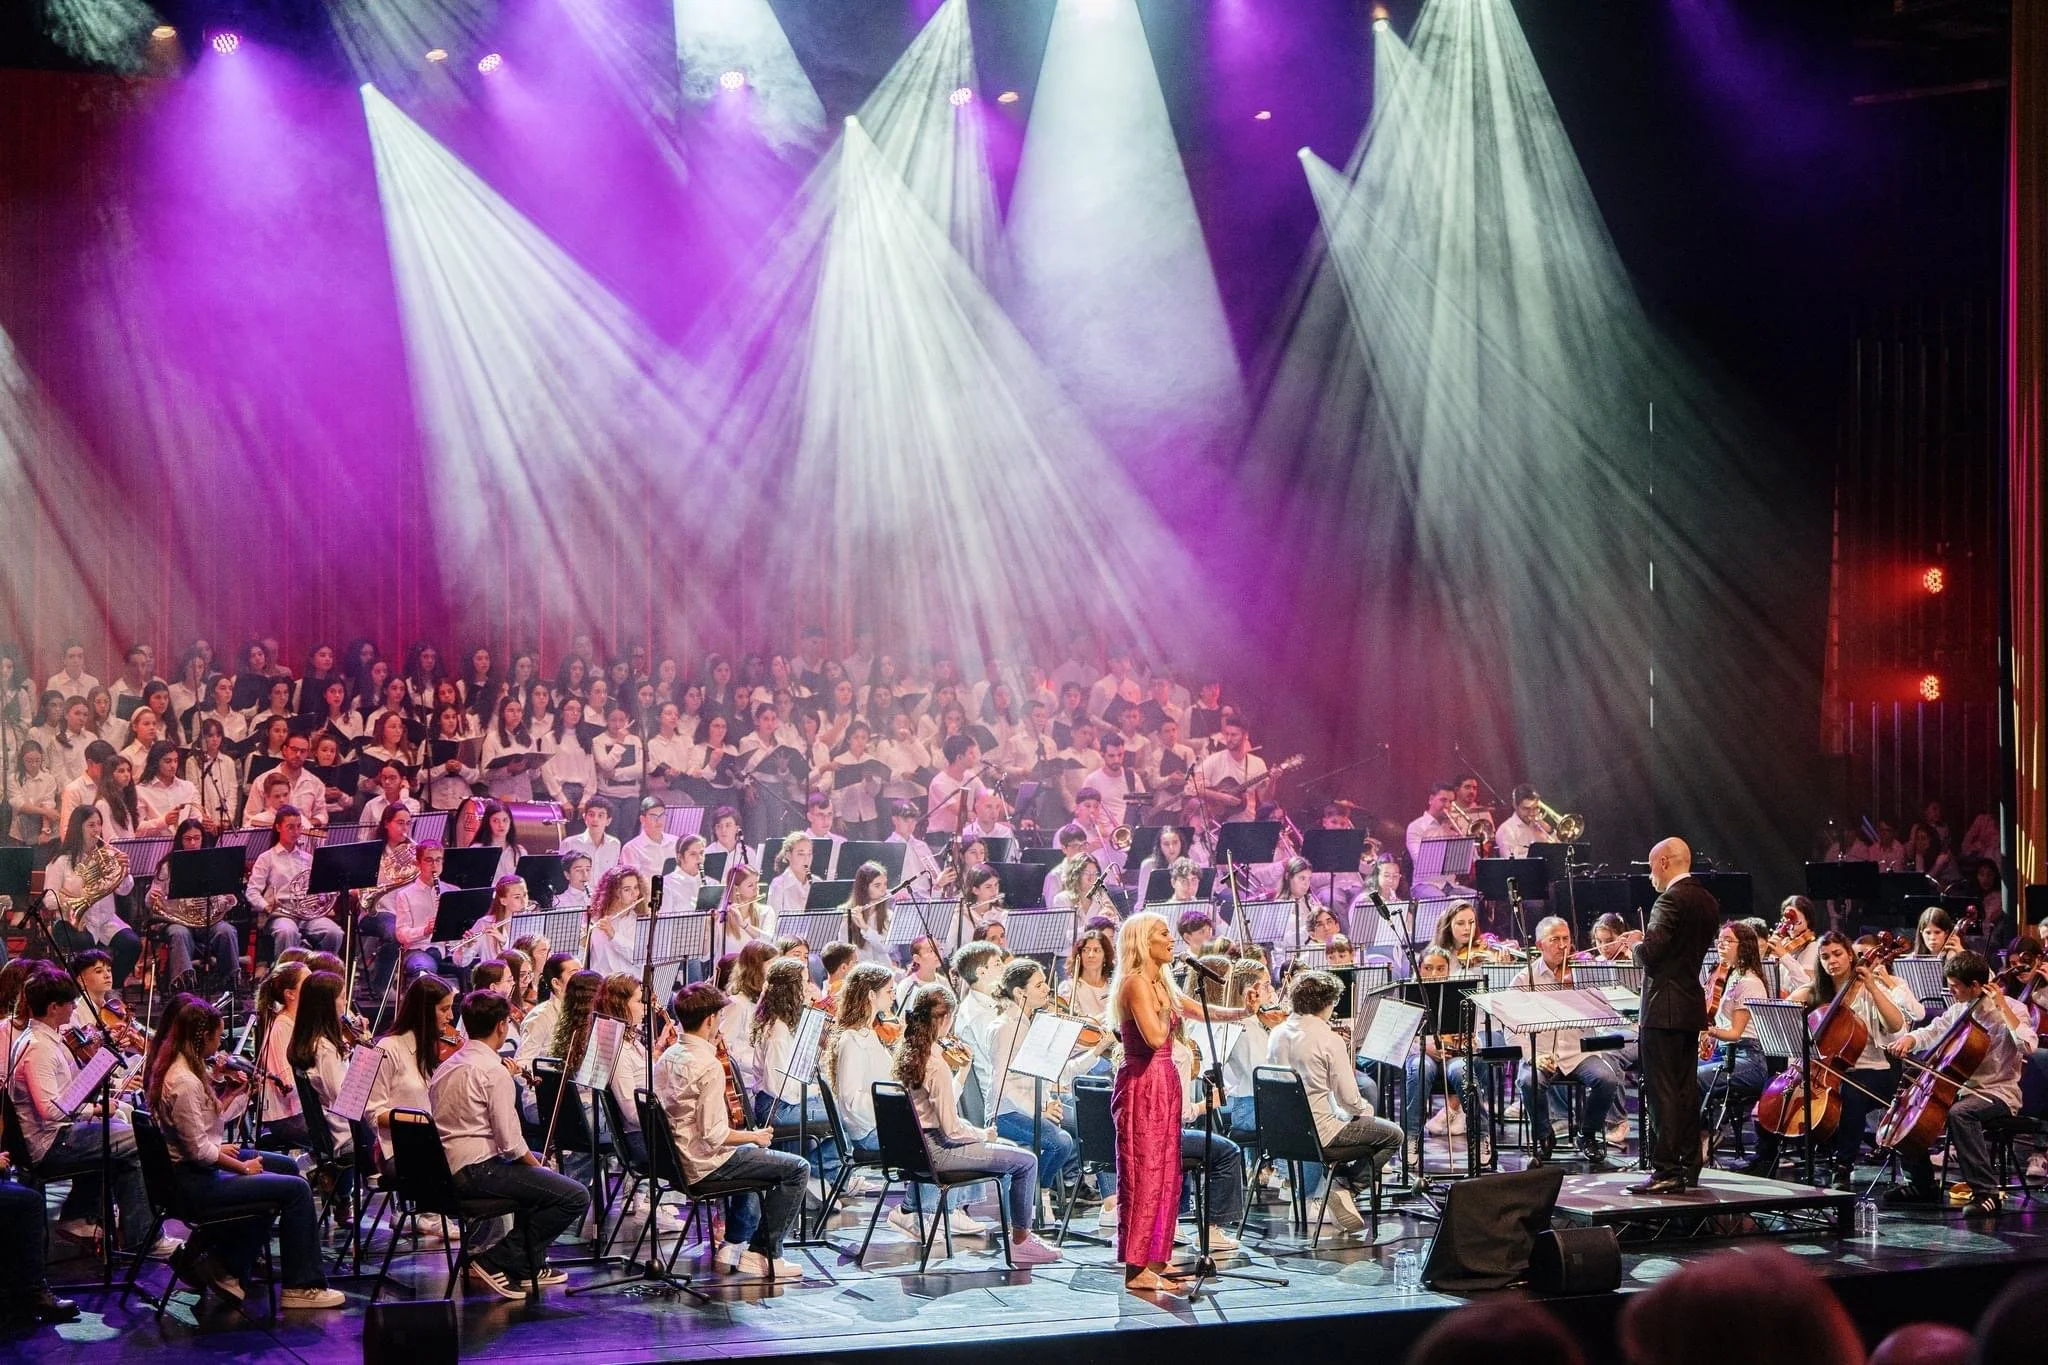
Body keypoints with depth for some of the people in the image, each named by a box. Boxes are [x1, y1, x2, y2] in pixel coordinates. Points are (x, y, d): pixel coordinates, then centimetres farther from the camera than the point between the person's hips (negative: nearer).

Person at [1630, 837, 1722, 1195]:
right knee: (1687, 1090, 13)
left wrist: (1636, 946, -1)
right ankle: (1688, 1168, 18)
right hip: (1692, 1005, 9)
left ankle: (1666, 1171, -10)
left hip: (1664, 1007, -9)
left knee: (1662, 1091, -8)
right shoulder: (1707, 901, 13)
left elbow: (1650, 952, -23)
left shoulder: (1671, 900, -16)